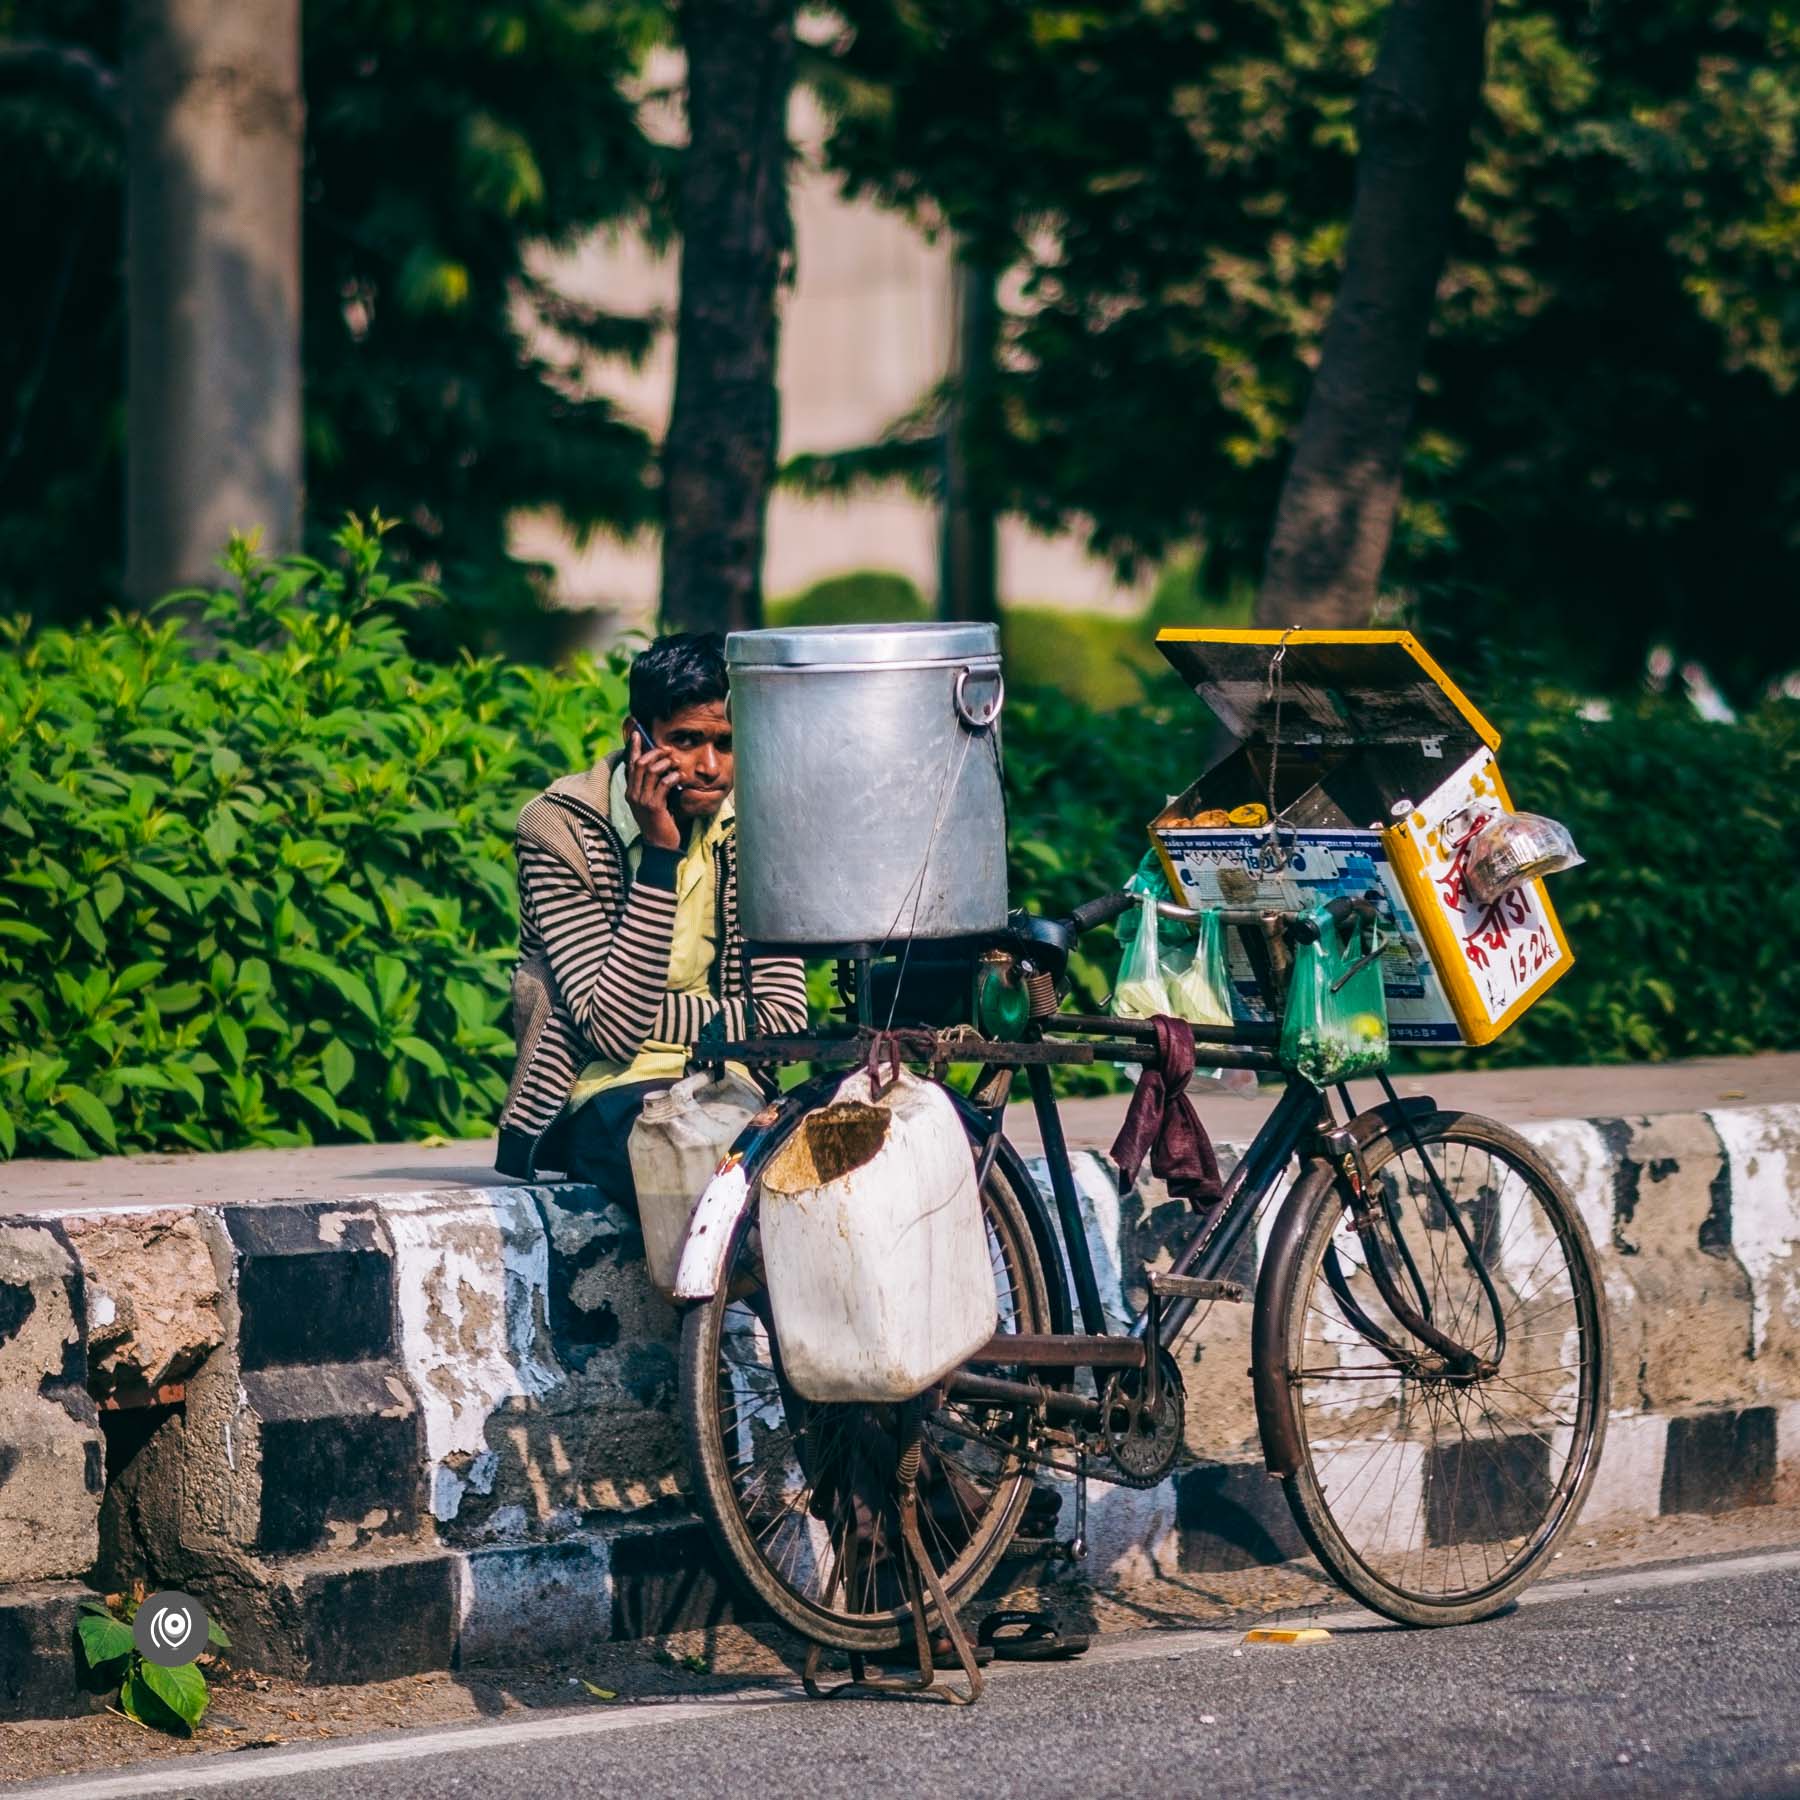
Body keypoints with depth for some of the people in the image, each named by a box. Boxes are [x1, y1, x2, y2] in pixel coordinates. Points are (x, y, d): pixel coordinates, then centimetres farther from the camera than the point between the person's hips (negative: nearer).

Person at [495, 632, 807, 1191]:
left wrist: (649, 1013, -14)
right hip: (602, 1096, -4)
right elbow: (613, 1029, -18)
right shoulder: (559, 829, -9)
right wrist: (660, 853, -22)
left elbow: (782, 1020, 0)